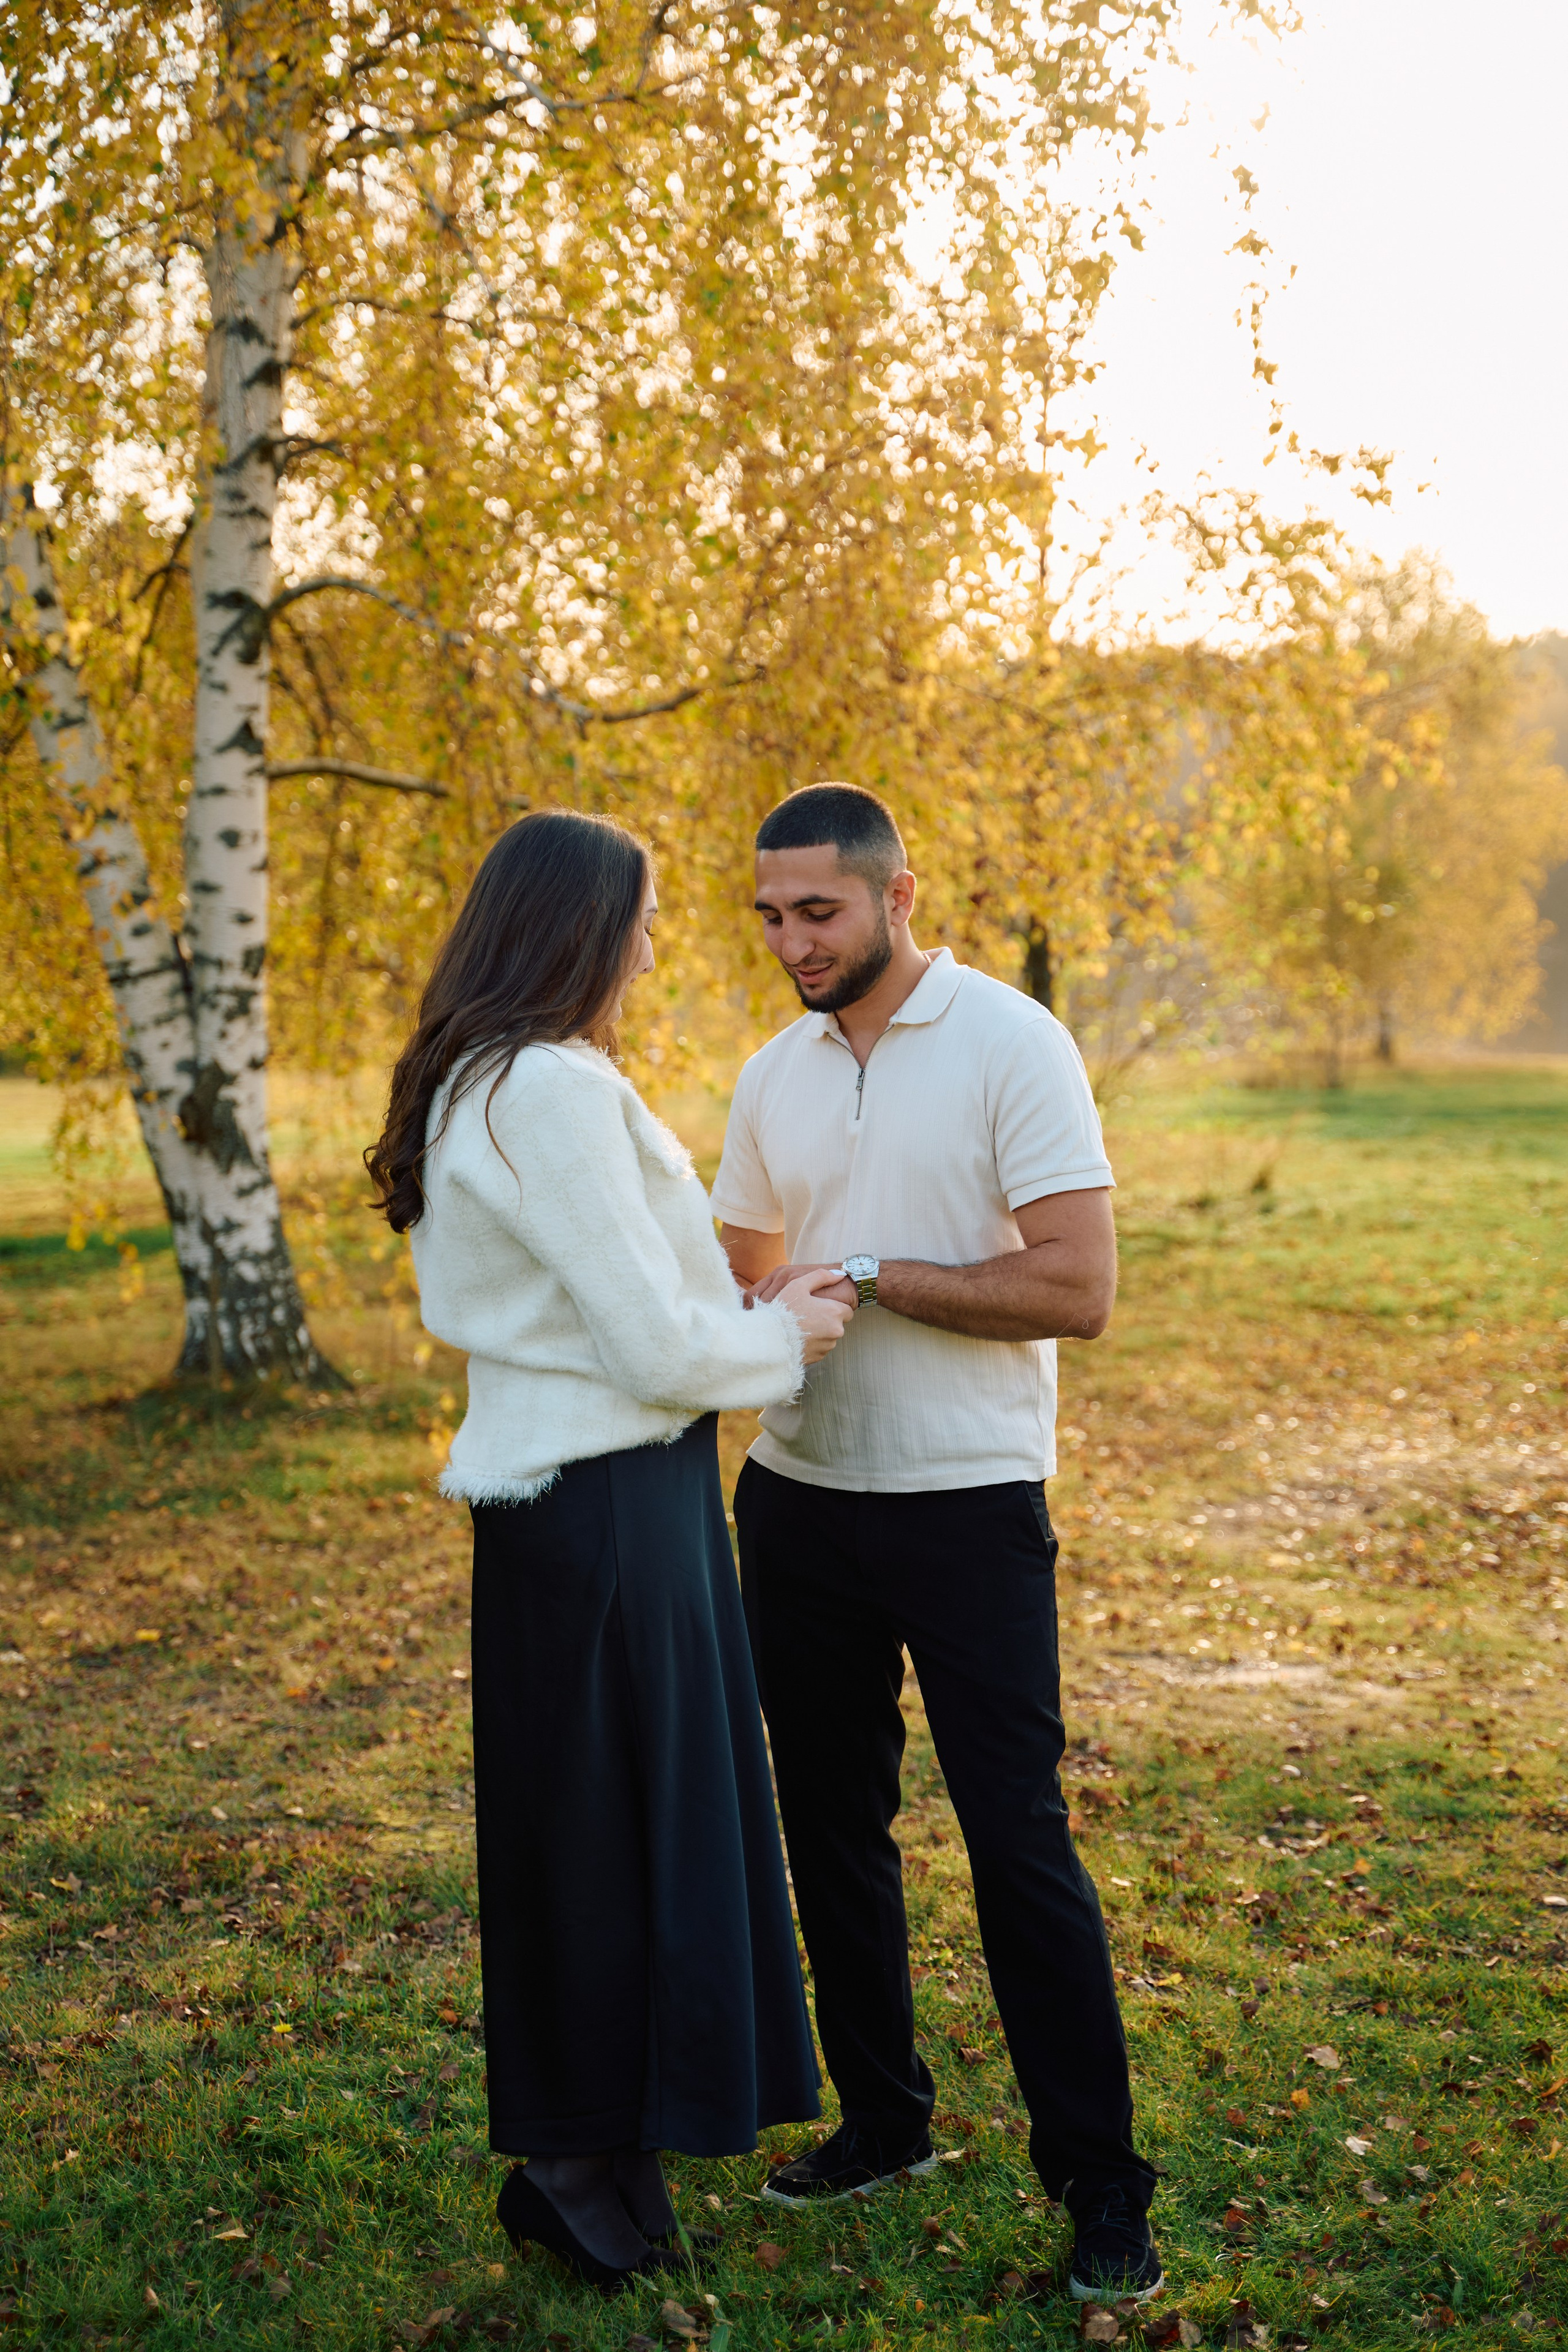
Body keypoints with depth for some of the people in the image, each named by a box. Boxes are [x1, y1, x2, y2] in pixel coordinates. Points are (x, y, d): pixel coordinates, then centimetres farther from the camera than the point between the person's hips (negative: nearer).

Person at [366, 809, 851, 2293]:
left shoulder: (482, 1084, 12)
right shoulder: (553, 1093, -21)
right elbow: (656, 1343, -20)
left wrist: (749, 1310, 11)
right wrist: (786, 1340, -3)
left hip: (562, 1486, 10)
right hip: (607, 1501, -10)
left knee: (591, 1819, 18)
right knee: (613, 1817, 3)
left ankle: (588, 2148, 32)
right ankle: (579, 2167, 18)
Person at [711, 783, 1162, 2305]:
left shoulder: (1012, 1045, -9)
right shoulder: (773, 1077, 8)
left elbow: (1078, 1290, -17)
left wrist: (867, 1279, -17)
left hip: (967, 1506, -6)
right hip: (798, 1497, 6)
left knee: (1018, 1838, -3)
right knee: (829, 1821, 13)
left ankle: (1100, 2187, 10)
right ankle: (882, 2121, 30)